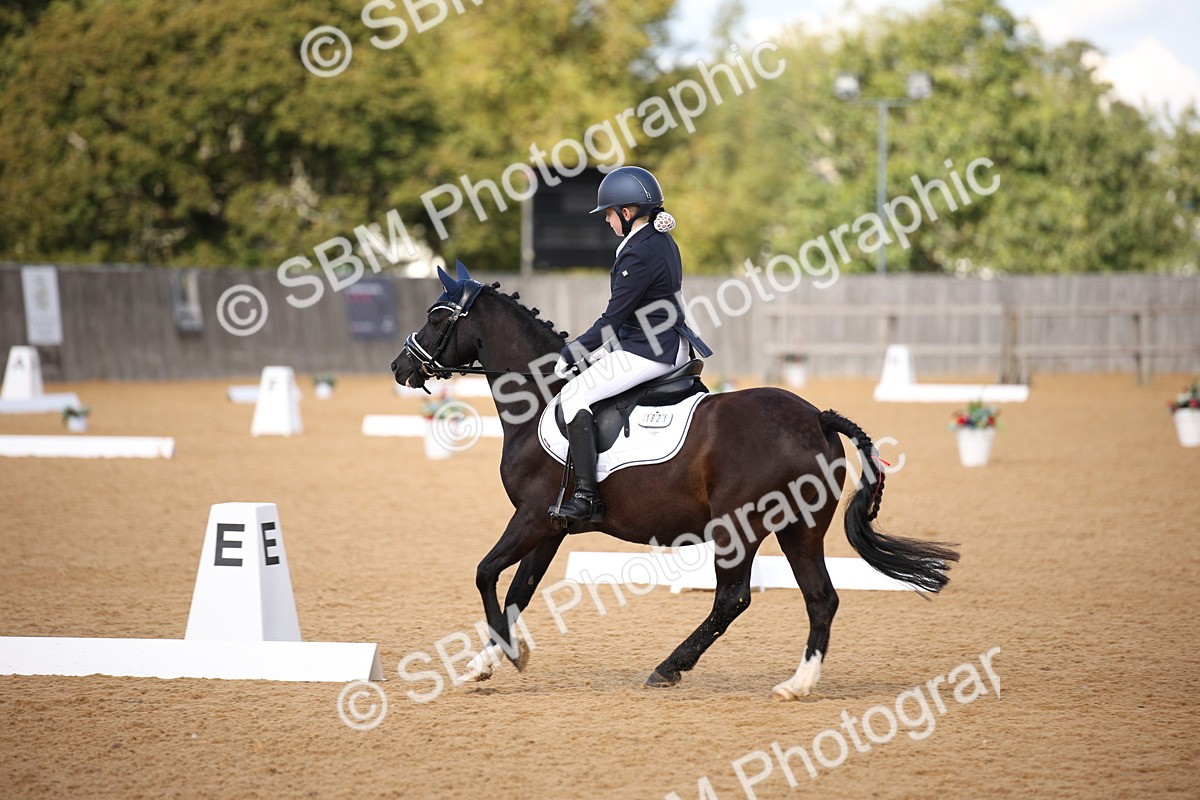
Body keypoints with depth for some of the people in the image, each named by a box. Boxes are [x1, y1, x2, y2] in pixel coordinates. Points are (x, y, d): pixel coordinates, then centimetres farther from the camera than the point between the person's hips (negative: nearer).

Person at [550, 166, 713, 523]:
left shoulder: (638, 254, -20)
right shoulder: (665, 243, 10)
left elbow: (613, 319, -19)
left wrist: (570, 353, -10)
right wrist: (586, 349, 20)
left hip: (647, 353, -11)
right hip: (672, 346, 11)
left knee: (574, 395, -12)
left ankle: (587, 496, -19)